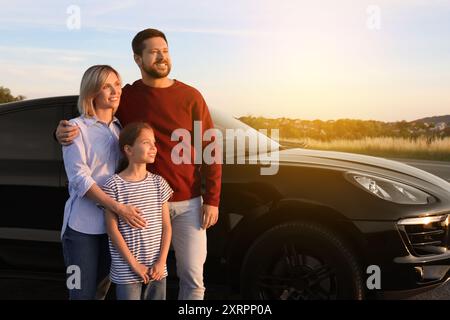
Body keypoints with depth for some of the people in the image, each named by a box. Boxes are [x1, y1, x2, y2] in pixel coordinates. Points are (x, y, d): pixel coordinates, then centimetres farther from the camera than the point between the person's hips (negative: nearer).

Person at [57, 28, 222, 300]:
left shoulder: (190, 97, 1)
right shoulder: (126, 97, 2)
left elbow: (209, 149, 1)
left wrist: (212, 200, -4)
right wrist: (64, 131, -14)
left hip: (188, 203, 0)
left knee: (193, 278, 5)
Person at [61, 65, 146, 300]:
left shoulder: (121, 127, 11)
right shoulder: (77, 128, -6)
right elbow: (79, 179, -14)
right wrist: (119, 207, -24)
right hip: (83, 226, -5)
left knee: (102, 291, 15)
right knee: (83, 293, 1)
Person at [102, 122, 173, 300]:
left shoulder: (158, 183, 5)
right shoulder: (113, 185, -8)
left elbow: (166, 226, 6)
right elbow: (112, 229, -8)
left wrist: (161, 261, -4)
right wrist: (134, 264, -10)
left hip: (157, 268, 4)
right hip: (126, 272, -4)